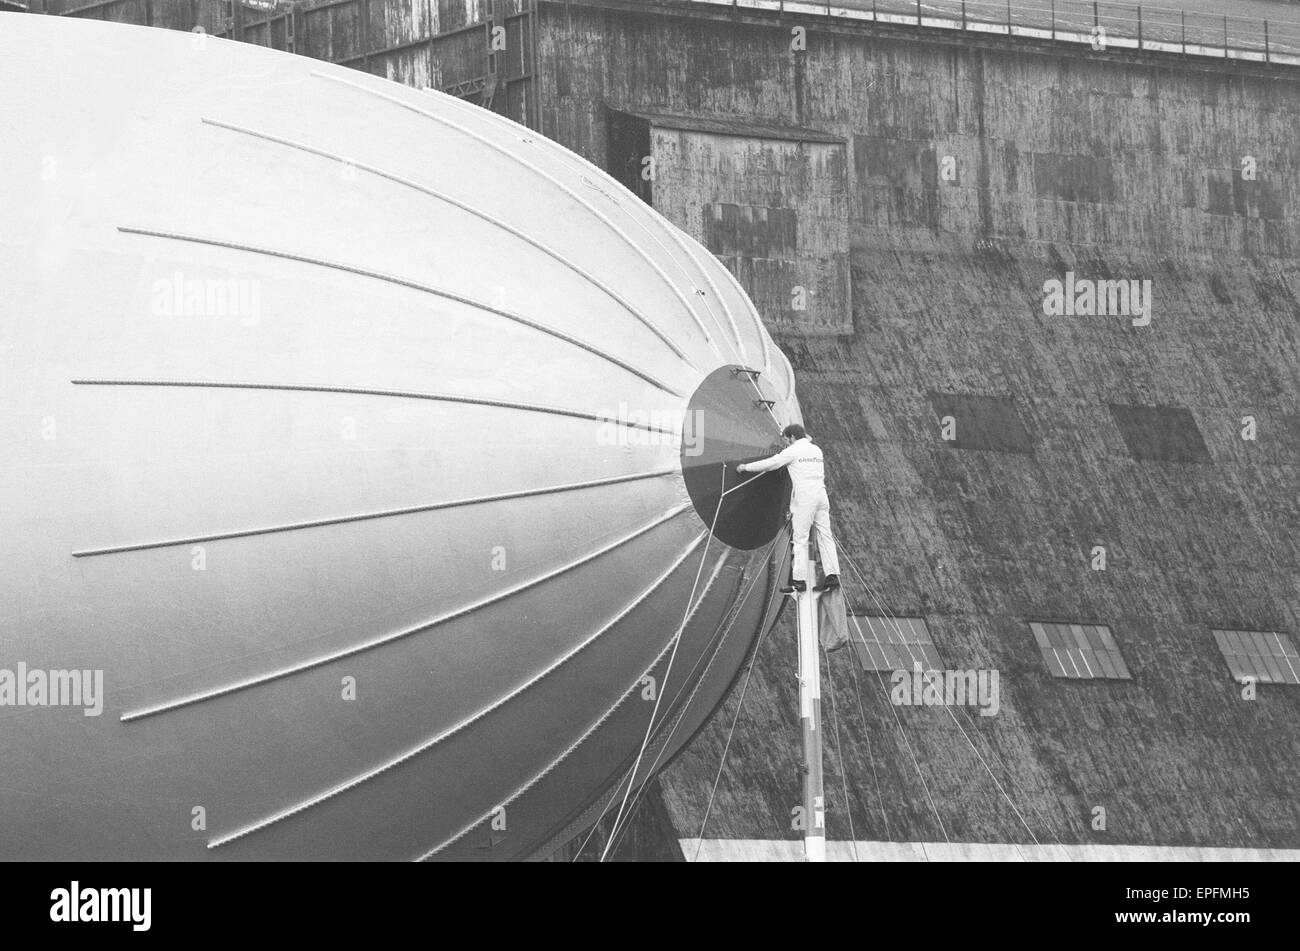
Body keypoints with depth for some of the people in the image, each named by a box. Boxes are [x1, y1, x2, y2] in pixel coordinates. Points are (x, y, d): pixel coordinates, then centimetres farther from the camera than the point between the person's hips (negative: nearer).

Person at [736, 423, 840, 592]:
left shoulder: (793, 451, -3)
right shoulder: (816, 450, 17)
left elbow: (770, 463, 0)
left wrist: (746, 467, 14)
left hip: (804, 497, -6)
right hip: (821, 494, 6)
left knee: (800, 539, -4)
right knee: (824, 536, 5)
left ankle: (800, 580, -7)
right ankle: (832, 575, -3)